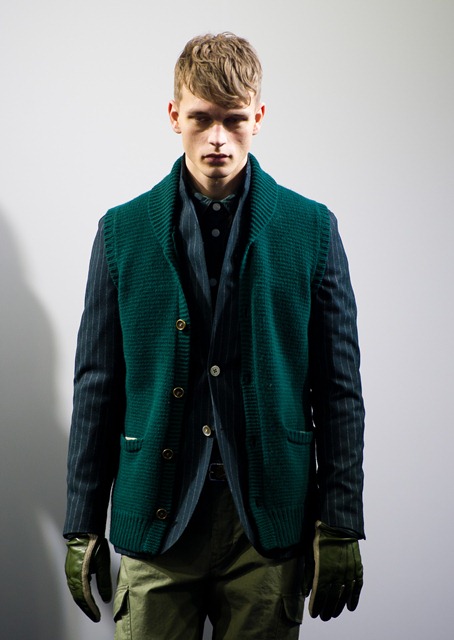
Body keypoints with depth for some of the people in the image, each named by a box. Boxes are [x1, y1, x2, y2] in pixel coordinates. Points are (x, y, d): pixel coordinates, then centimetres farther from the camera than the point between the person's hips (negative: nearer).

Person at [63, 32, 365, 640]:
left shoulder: (311, 228, 3)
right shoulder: (123, 231, 4)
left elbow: (338, 389, 2)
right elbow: (97, 387, 5)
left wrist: (341, 525, -1)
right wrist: (82, 525, 3)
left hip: (269, 522, 0)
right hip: (156, 519, 1)